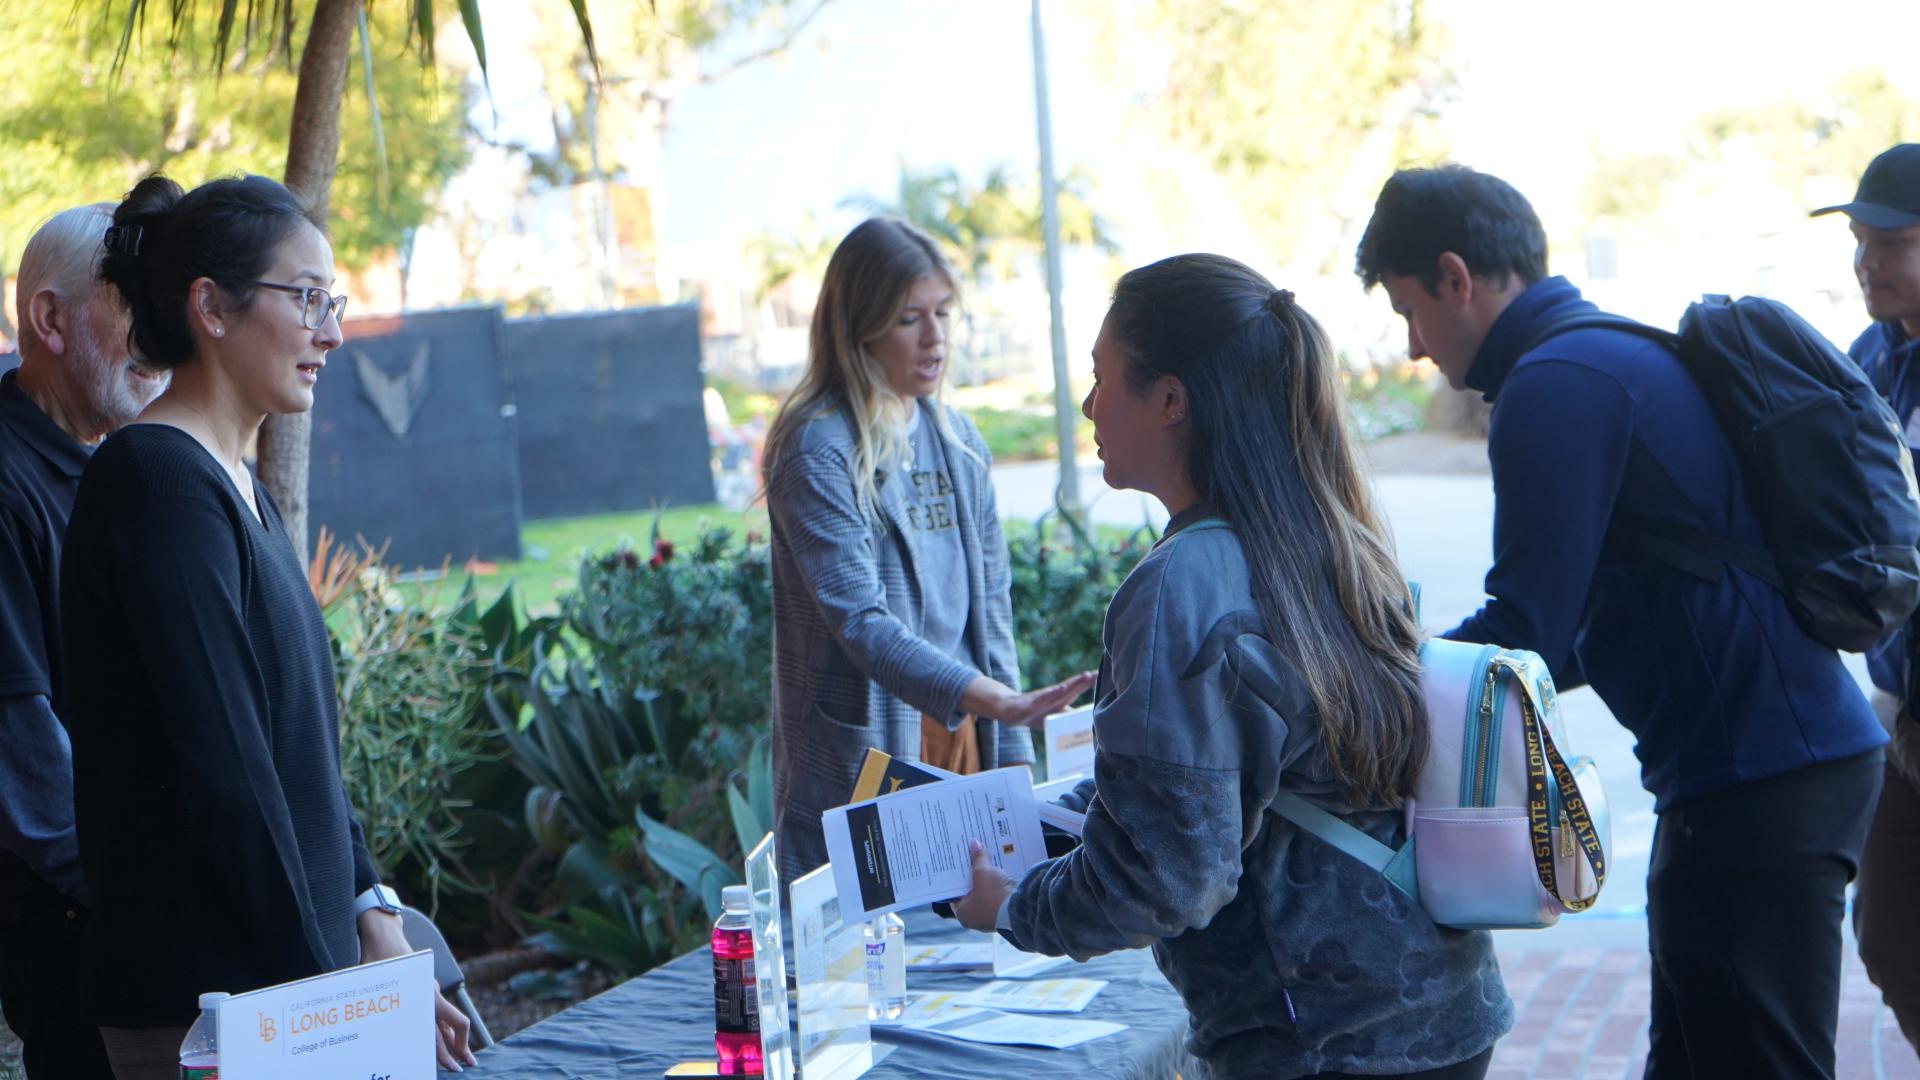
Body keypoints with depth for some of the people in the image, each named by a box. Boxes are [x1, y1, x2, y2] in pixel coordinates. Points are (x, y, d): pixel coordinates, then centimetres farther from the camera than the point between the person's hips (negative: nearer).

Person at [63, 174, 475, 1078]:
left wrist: (370, 914, 10)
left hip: (281, 978, 9)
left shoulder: (234, 484, 14)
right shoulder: (159, 483, -16)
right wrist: (322, 987, -17)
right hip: (202, 1002, -9)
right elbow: (219, 766, -20)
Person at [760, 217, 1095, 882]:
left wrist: (1012, 753, 6)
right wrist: (1002, 701, -32)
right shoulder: (818, 448, -13)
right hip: (863, 749, -6)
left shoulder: (957, 439, 8)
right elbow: (860, 621, -22)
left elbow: (990, 602, 12)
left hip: (961, 732, 6)